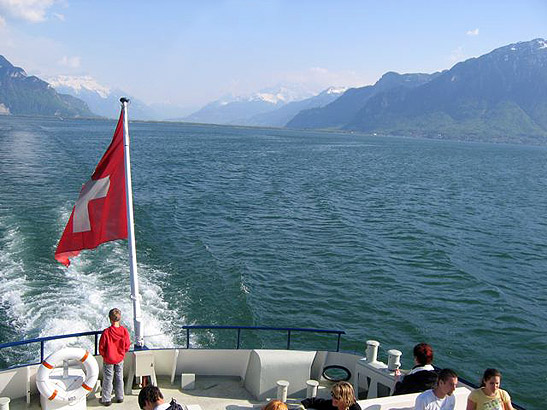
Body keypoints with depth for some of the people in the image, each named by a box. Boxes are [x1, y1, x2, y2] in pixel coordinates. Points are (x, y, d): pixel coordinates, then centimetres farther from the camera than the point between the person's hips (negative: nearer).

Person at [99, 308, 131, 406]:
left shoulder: (106, 332, -25)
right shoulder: (124, 331, -17)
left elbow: (101, 348, -14)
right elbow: (127, 346, -6)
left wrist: (104, 355, 6)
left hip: (108, 360, -3)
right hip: (120, 359, 3)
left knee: (107, 379, 13)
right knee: (119, 378, 19)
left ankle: (106, 399, 24)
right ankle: (120, 397, 30)